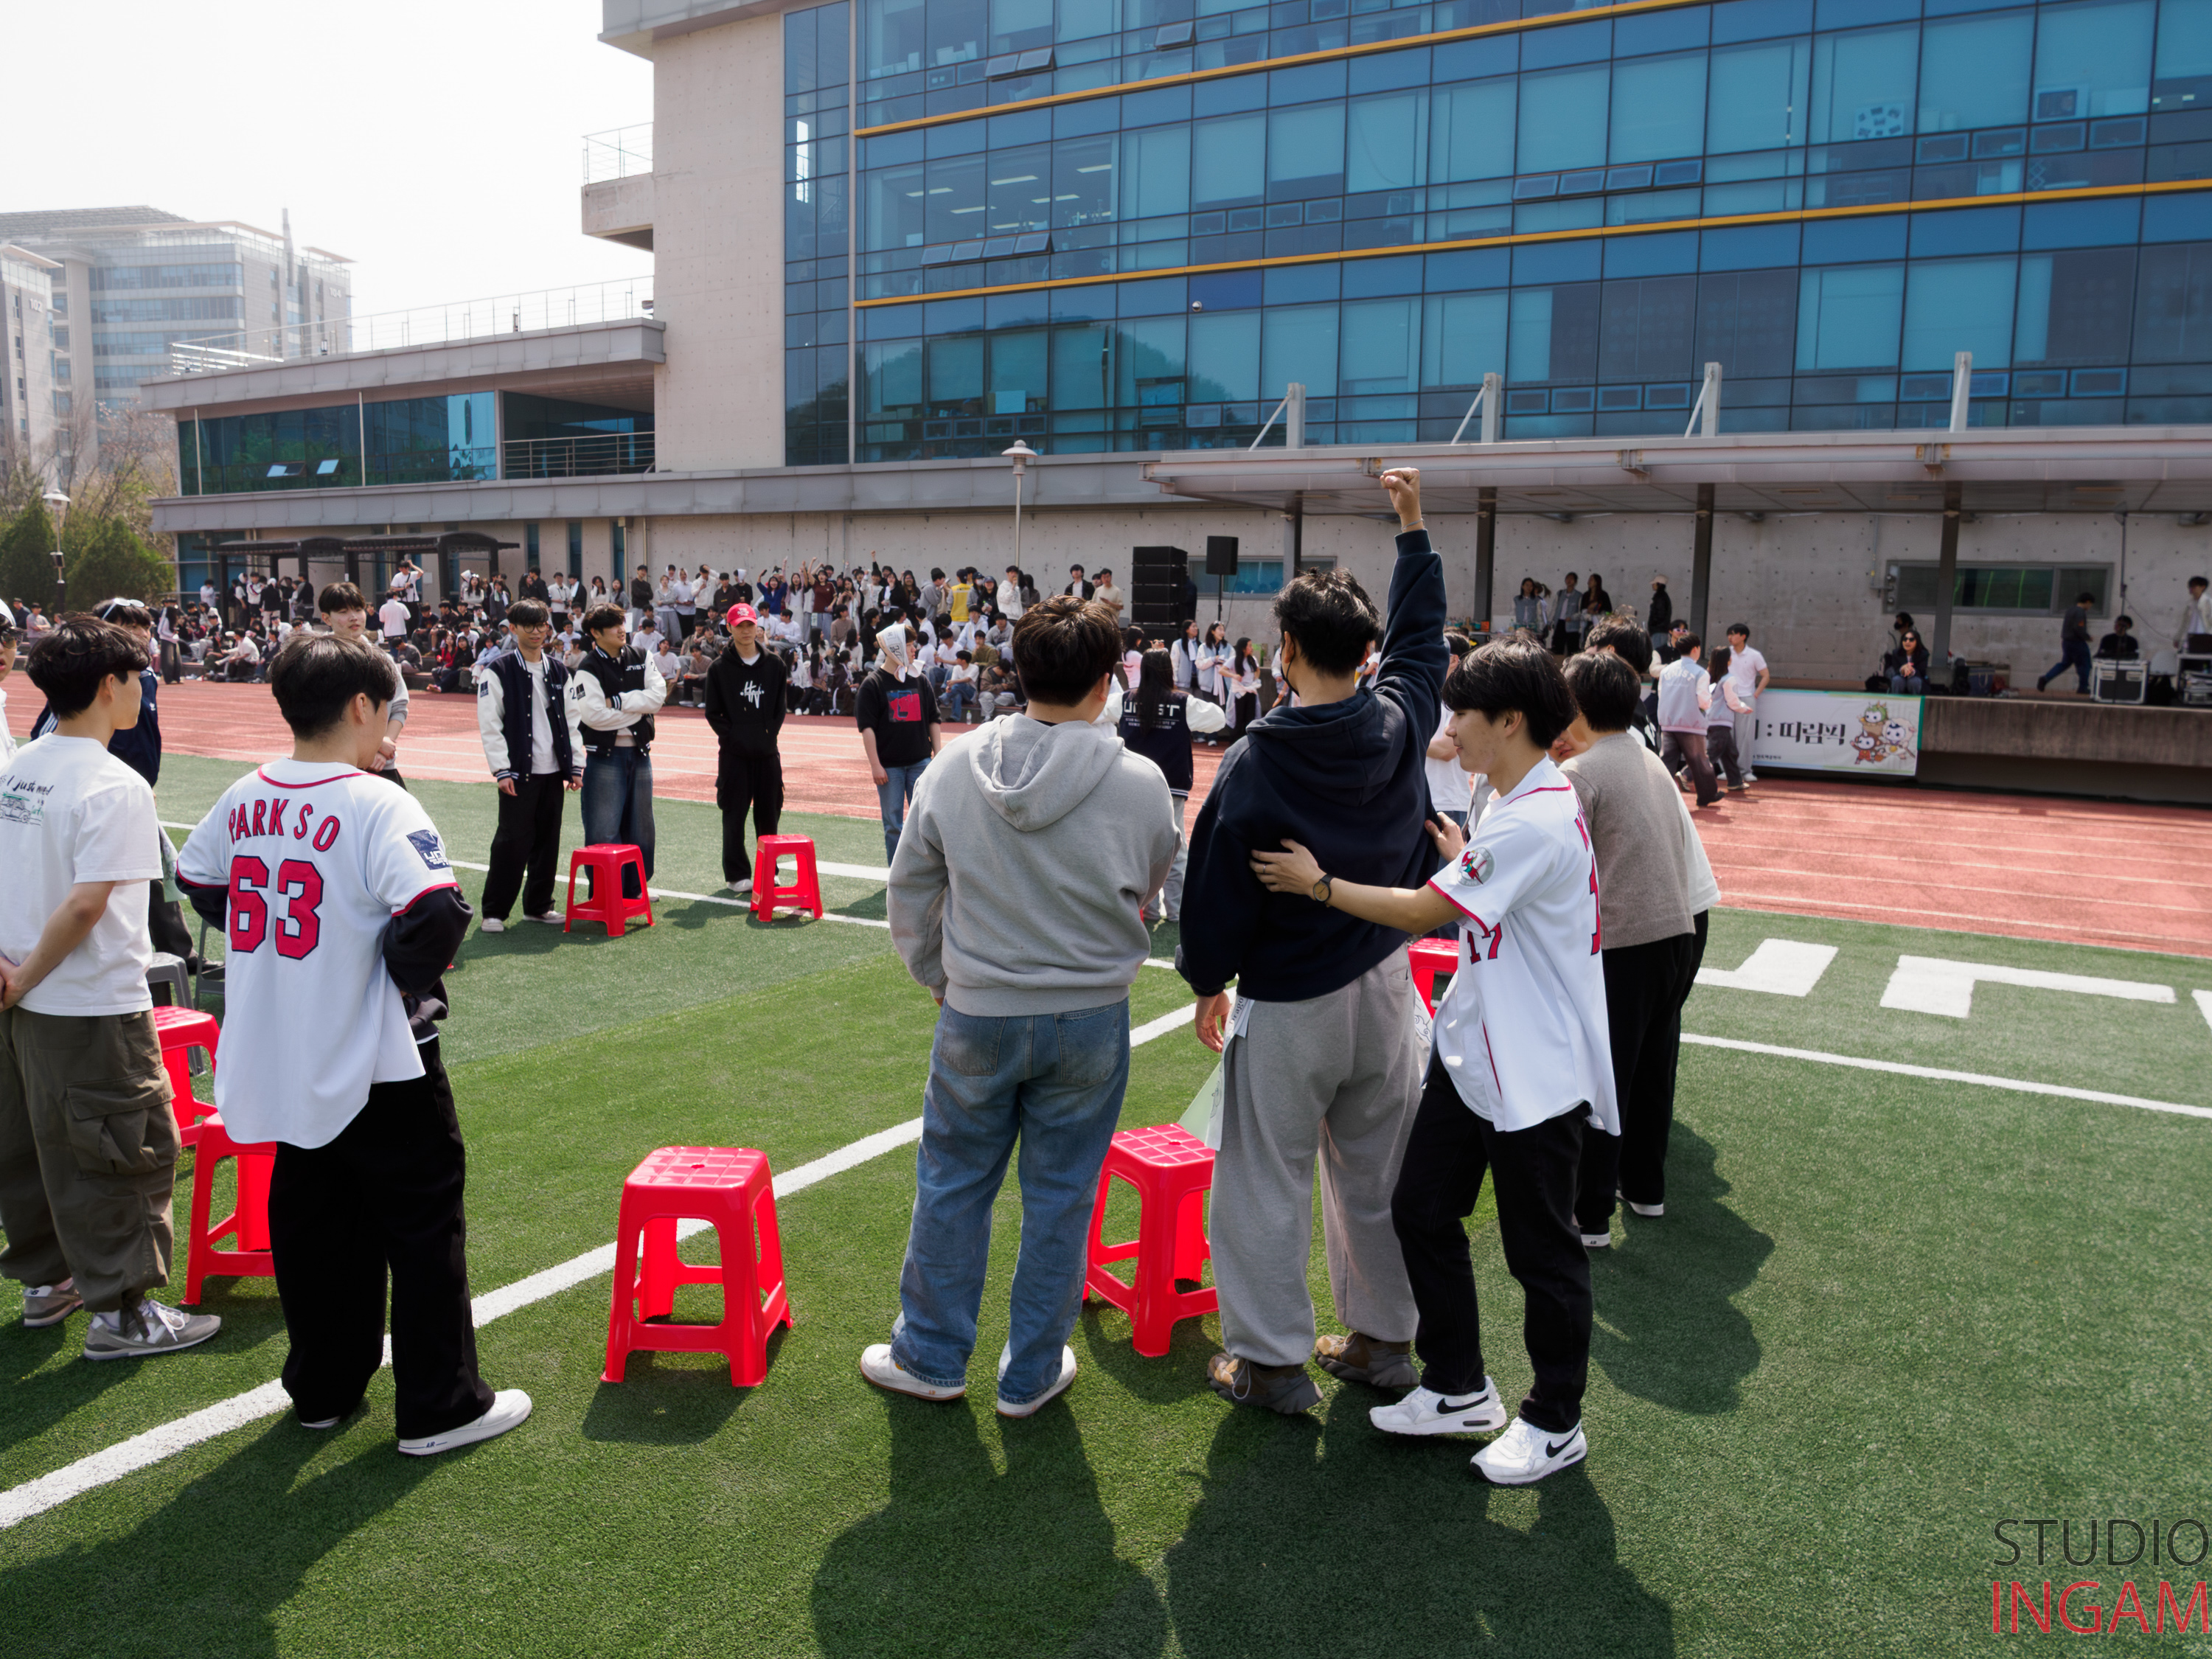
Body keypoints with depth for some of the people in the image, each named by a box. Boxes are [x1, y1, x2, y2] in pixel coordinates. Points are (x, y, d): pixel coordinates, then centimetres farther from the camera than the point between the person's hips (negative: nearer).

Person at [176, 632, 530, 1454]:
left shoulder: (243, 800, 2)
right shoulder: (379, 807, -19)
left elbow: (198, 883, 17)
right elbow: (436, 915, -29)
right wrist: (406, 976, -10)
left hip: (279, 1066, 7)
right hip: (376, 1066, -7)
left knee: (311, 1220, 19)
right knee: (423, 1223, 5)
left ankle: (324, 1387, 33)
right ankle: (441, 1408, 13)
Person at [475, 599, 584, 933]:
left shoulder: (559, 671, 13)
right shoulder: (499, 672, -3)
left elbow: (571, 721, 15)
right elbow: (490, 726, -7)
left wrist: (575, 766, 8)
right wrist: (501, 771, -14)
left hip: (553, 771, 5)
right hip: (518, 772, -5)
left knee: (548, 840, 10)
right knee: (512, 842, -5)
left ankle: (538, 905, 22)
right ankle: (494, 912, 5)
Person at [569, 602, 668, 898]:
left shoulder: (641, 658, 7)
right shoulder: (588, 669, -8)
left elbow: (658, 695, -5)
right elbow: (593, 715, -19)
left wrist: (618, 701, -14)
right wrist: (639, 709, -10)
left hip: (639, 753, 5)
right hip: (605, 755, -5)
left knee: (640, 826, 12)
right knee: (604, 830, -5)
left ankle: (634, 889, 23)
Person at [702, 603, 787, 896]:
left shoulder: (775, 665, 8)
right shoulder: (719, 668, 1)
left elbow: (780, 707, 10)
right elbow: (713, 713, 2)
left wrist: (769, 734, -1)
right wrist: (732, 737, -8)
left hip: (767, 752, 2)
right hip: (734, 753, -2)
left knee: (769, 813, 7)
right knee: (734, 814, 0)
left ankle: (768, 871, 18)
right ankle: (736, 874, 7)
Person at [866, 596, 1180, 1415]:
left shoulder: (955, 766, -7)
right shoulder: (1139, 783, -12)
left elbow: (910, 889, 3)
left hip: (977, 1016, 1)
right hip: (1090, 1017, -1)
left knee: (952, 1184, 17)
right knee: (1060, 1196, 13)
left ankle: (930, 1355, 32)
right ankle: (1032, 1373, 28)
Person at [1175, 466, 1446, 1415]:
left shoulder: (1254, 764, -19)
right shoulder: (1397, 727, -5)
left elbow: (1216, 890, -13)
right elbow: (1421, 636, 15)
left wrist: (1207, 982, 3)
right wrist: (1413, 526, 23)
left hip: (1287, 1005, -5)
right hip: (1383, 984, 6)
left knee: (1268, 1179, 8)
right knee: (1376, 1172, 18)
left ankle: (1270, 1360, 17)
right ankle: (1384, 1338, 31)